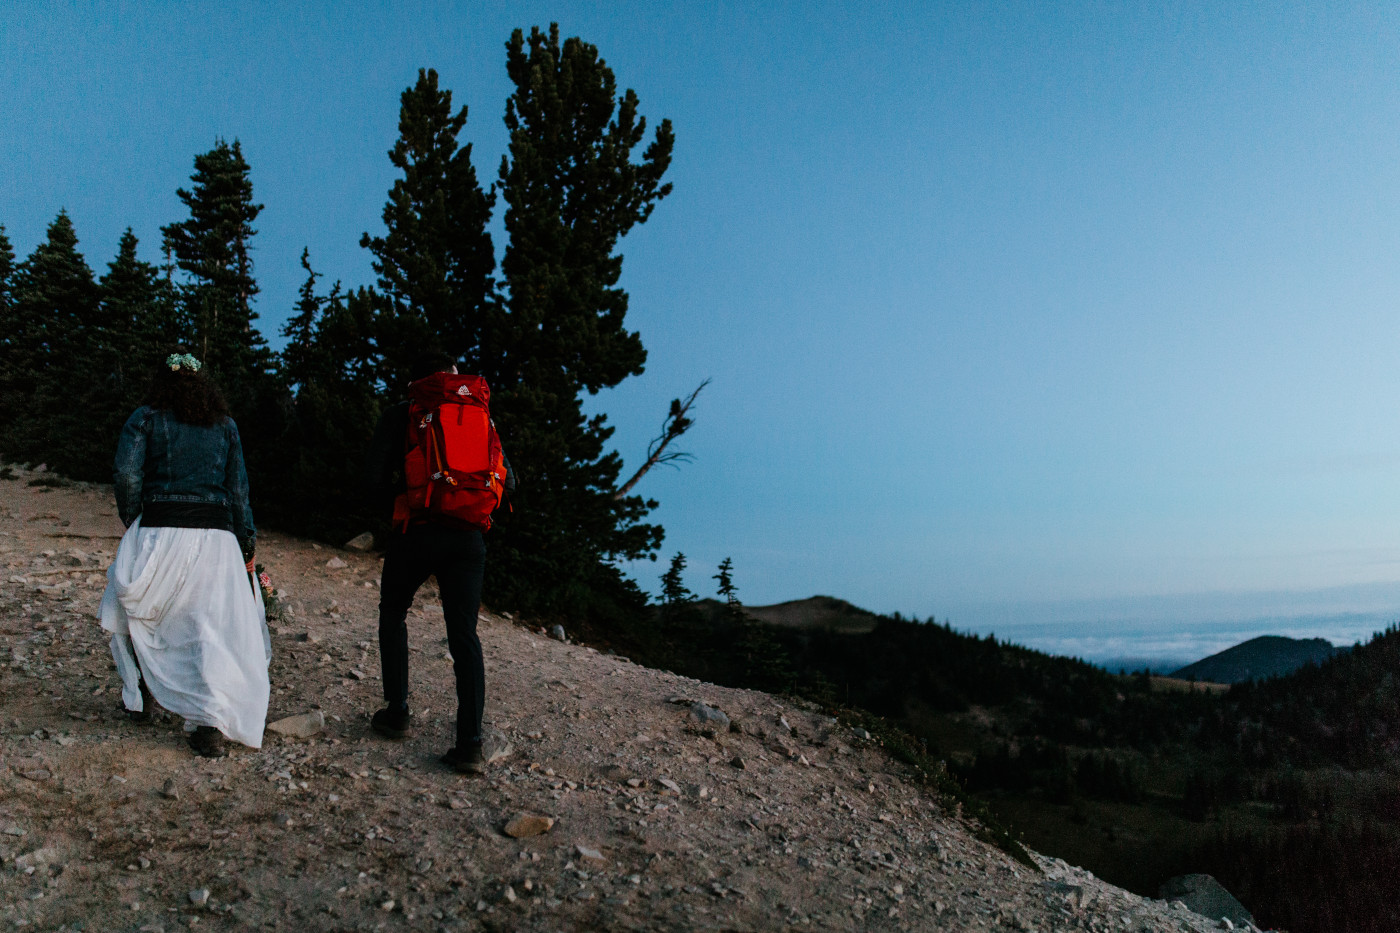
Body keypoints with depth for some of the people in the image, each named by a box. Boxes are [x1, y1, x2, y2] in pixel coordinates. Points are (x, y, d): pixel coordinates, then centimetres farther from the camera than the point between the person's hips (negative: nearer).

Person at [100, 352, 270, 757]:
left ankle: (141, 696, 31)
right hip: (216, 536, 1)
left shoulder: (146, 417, 4)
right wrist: (245, 539, 10)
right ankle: (210, 724, -9)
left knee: (131, 609, 24)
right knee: (211, 626, 1)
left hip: (160, 530, -1)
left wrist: (131, 518, 5)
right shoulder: (225, 425, 11)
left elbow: (126, 471, -9)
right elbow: (238, 488, 7)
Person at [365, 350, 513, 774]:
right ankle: (470, 744, -3)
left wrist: (399, 510, 13)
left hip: (416, 532, -1)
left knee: (393, 616, 23)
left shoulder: (399, 415, 5)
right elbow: (507, 480, 7)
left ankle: (397, 712, 22)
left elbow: (375, 476, -5)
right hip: (467, 537, 2)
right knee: (464, 635, 3)